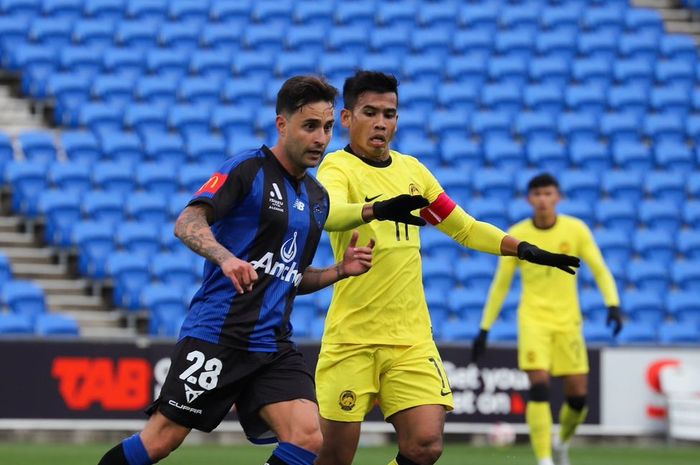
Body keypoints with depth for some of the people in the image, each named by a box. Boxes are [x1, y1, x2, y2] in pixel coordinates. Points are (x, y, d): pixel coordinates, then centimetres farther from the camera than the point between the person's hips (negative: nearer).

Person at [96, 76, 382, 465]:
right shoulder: (248, 169, -6)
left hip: (274, 345, 6)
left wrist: (340, 270, 10)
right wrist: (226, 257, -36)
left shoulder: (318, 198, 16)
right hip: (216, 331, -6)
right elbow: (188, 222, -18)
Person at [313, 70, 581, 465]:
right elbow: (328, 213, -29)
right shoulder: (338, 167, -5)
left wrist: (527, 250, 10)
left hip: (412, 338, 5)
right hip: (351, 339, -5)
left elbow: (466, 228, 22)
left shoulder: (411, 169, 13)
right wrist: (377, 209, -48)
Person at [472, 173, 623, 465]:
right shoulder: (516, 236, -2)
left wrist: (613, 304, -13)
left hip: (567, 321, 2)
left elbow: (600, 269, 4)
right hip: (533, 319, -1)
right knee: (539, 386, -19)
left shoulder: (576, 230, -2)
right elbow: (500, 284, 6)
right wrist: (484, 329, 4)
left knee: (578, 395, 0)